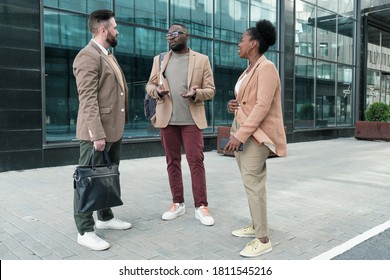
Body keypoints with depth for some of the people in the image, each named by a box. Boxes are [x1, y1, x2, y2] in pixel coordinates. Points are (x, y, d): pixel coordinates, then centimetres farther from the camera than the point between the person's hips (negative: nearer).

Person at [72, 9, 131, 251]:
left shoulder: (109, 56, 18)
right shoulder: (88, 56, -12)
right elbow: (88, 99, -19)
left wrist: (117, 127, 18)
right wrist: (97, 133, -24)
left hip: (114, 130, 9)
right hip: (97, 131, -9)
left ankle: (105, 217, 31)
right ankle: (85, 231, 9)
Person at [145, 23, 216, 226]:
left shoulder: (202, 60, 5)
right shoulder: (159, 59, 13)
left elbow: (210, 90, 3)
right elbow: (150, 85, 12)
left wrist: (196, 93, -18)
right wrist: (156, 90, -12)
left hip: (191, 119, -3)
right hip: (167, 119, 3)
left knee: (196, 162, -5)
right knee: (172, 162, 7)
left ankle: (201, 206, 2)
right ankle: (177, 203, 17)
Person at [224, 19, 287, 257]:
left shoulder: (266, 68, -12)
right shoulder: (250, 70, 16)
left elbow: (262, 106, -21)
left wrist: (240, 135, -24)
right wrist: (237, 105, 6)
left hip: (256, 134, -9)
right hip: (244, 131, 9)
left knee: (253, 183, -10)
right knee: (250, 182, 13)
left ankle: (263, 240, -2)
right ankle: (256, 227, 24)